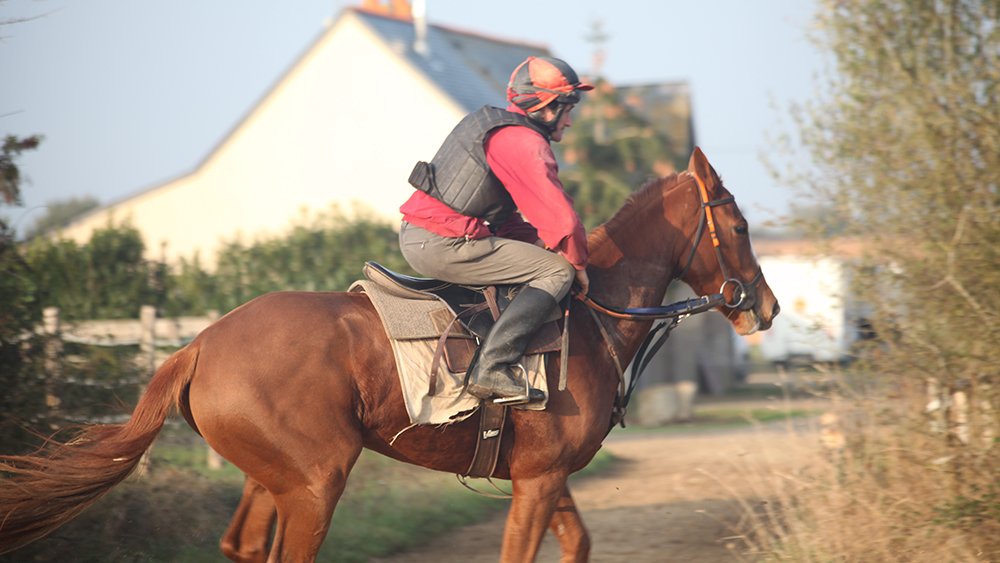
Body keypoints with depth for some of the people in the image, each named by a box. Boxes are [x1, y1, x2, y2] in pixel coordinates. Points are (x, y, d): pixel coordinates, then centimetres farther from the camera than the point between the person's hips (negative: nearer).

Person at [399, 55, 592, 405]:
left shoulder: (493, 125, 21)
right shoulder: (526, 144, -12)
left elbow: (506, 218, 28)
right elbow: (562, 220, -17)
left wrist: (540, 245, 17)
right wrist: (579, 264, 0)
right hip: (442, 246, -10)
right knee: (557, 270, -10)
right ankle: (493, 367, -20)